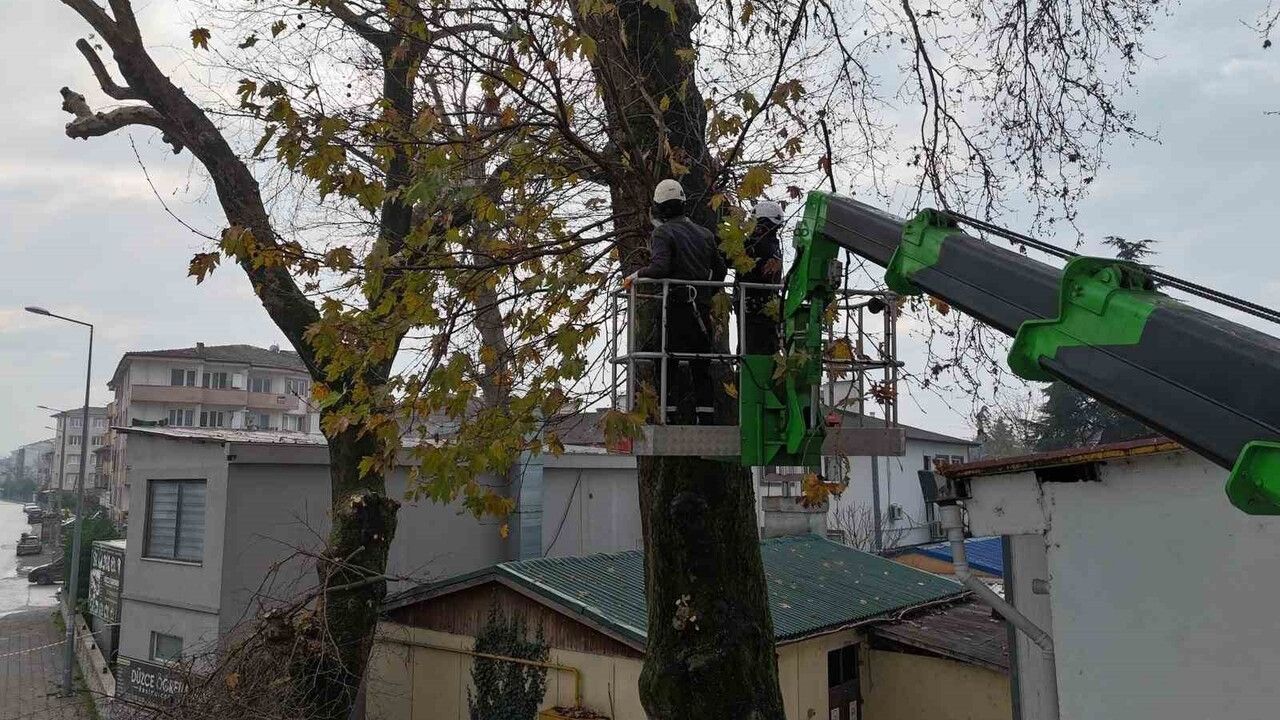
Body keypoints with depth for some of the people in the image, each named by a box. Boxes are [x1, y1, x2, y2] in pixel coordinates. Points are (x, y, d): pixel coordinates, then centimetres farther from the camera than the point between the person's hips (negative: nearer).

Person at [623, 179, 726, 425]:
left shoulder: (662, 233, -4)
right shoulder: (704, 233, 16)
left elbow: (660, 267, -21)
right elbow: (720, 269, 20)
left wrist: (636, 275, -6)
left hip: (675, 306, -6)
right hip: (701, 310, 6)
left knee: (672, 367, -4)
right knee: (702, 369, 11)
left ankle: (673, 416, -9)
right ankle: (707, 419, 12)